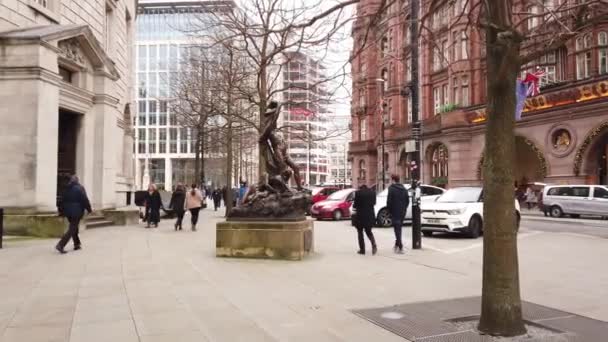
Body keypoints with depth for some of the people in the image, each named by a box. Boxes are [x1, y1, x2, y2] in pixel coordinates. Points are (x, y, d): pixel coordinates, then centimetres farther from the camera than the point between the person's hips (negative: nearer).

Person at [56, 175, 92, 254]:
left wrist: (61, 211, 19)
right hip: (77, 212, -7)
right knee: (72, 229, -4)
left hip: (68, 211, 7)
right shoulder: (79, 188, -9)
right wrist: (89, 209, -1)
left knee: (74, 228, 19)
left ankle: (77, 244, 27)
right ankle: (60, 245, -14)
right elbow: (85, 200, -11)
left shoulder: (67, 189, 8)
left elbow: (62, 200, 12)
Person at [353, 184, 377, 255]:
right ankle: (373, 244, -6)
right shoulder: (372, 192, 3)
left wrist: (353, 205, 13)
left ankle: (362, 250, 8)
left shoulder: (358, 192, -11)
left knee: (360, 232, 10)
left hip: (360, 215, -4)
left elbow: (355, 204, -9)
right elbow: (374, 203, 9)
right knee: (368, 231, 18)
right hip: (370, 216, 4)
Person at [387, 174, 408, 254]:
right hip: (402, 212, 6)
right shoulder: (404, 189, 9)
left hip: (395, 212, -6)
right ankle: (397, 245, 28)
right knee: (399, 228, 19)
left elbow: (389, 201, -15)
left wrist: (388, 210, -3)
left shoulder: (391, 188, -11)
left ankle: (400, 248, -8)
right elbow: (407, 200, 11)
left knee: (397, 229, -3)